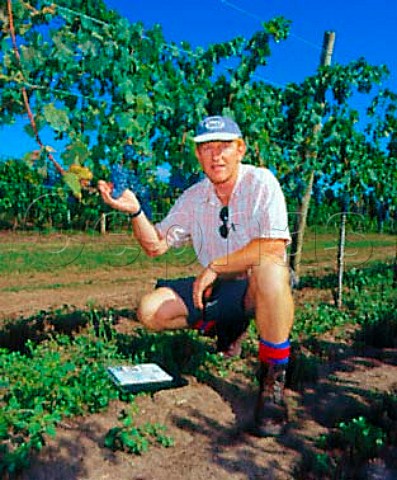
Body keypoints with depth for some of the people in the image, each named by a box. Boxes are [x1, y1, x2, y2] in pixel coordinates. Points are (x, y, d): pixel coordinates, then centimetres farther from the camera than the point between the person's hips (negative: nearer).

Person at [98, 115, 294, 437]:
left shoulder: (261, 182, -12)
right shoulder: (194, 197, 4)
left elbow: (273, 247, -26)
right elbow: (156, 245, 4)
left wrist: (214, 267, -21)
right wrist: (135, 211, -13)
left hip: (262, 289, -5)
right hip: (218, 289, 6)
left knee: (268, 268, -39)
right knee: (151, 310, -8)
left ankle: (273, 378, -22)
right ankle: (228, 326, 15)